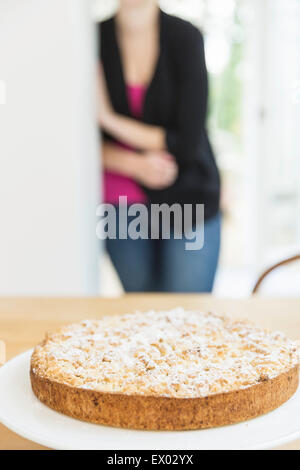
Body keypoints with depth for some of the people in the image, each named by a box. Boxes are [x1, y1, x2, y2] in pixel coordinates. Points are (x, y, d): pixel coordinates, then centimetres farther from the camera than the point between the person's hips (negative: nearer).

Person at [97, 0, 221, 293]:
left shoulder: (185, 37, -9)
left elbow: (187, 144, -13)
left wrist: (109, 119, -13)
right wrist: (134, 164, -17)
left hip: (187, 200, -1)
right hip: (120, 205, 2)